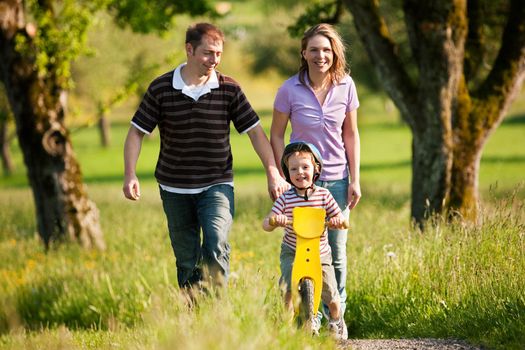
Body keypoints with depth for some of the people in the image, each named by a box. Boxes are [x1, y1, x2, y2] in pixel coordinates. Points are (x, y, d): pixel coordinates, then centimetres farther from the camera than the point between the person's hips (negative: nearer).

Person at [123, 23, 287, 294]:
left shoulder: (229, 89, -4)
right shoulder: (161, 88, -6)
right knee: (186, 261, 9)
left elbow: (255, 131, -1)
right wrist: (130, 175, -14)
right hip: (174, 189, 1)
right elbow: (136, 132, -2)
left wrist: (273, 173, -9)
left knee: (216, 244, -24)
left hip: (217, 185, -1)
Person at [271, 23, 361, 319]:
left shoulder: (345, 86, -3)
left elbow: (351, 135, 5)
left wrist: (355, 180, 2)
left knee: (337, 252, 4)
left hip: (337, 179, 2)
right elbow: (276, 135, 1)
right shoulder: (290, 89, -8)